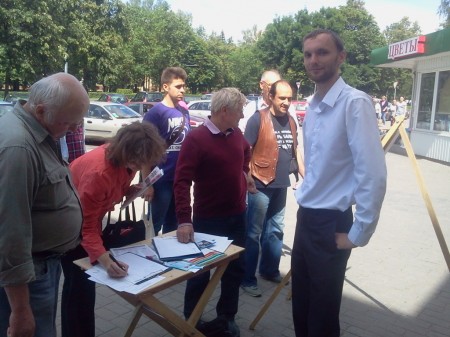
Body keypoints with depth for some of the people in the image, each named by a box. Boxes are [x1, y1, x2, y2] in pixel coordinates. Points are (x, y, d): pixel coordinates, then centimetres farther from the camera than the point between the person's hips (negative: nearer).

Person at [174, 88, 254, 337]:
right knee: (201, 272, 10)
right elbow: (182, 181, -23)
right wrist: (184, 220, -31)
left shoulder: (237, 135, 2)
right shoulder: (196, 139, -18)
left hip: (237, 216, 6)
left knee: (235, 269, 17)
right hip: (207, 220, -6)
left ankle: (227, 317, 37)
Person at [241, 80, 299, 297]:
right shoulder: (258, 119, -10)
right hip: (261, 185, -7)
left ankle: (270, 270, 34)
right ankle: (247, 279, 12)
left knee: (275, 230, 18)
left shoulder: (290, 120, 9)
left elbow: (295, 148, 19)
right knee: (253, 233, 1)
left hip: (281, 185, 7)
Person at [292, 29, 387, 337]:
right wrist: (305, 199, 15)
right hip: (306, 219, 8)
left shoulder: (355, 102, -19)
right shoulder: (313, 107, 8)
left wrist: (358, 234, -18)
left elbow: (373, 174, -23)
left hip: (330, 224, -8)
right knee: (301, 309, 22)